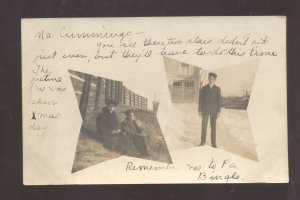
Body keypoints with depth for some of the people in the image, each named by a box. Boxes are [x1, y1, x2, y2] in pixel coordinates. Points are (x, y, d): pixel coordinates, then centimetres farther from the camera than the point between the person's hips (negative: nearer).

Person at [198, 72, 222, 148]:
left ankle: (213, 143, 10)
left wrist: (218, 111, -7)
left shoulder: (217, 89, 1)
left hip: (213, 110, 0)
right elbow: (200, 100, 1)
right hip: (205, 110, 0)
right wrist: (199, 110, -4)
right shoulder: (204, 88, 1)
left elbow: (219, 101, -1)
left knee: (213, 127, 3)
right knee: (204, 126, 3)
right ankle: (203, 142, 14)